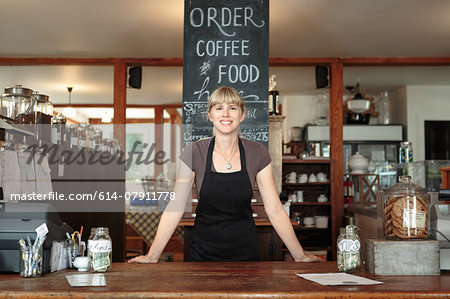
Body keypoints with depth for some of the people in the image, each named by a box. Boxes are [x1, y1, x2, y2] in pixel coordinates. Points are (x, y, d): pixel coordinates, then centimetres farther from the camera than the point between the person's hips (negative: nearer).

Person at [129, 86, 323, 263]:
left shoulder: (257, 153, -7)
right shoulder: (194, 152, -9)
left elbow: (274, 209, -4)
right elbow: (175, 207, -8)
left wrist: (300, 256, -4)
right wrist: (152, 256, -10)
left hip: (245, 252, 1)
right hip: (203, 252, 0)